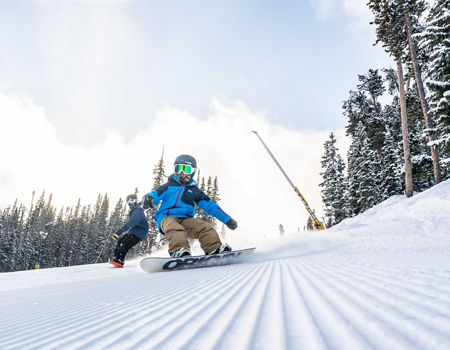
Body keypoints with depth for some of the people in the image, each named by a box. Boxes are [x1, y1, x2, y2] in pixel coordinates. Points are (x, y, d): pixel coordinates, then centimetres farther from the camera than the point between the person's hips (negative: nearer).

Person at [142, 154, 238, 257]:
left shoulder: (194, 191, 20)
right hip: (167, 217, -2)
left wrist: (227, 219, 14)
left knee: (205, 227, -23)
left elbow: (209, 205, 18)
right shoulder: (169, 186, 15)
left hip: (186, 219, 3)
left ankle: (215, 250, -30)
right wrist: (148, 198, -27)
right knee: (174, 228, -36)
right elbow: (156, 194, 0)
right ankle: (179, 251, -56)